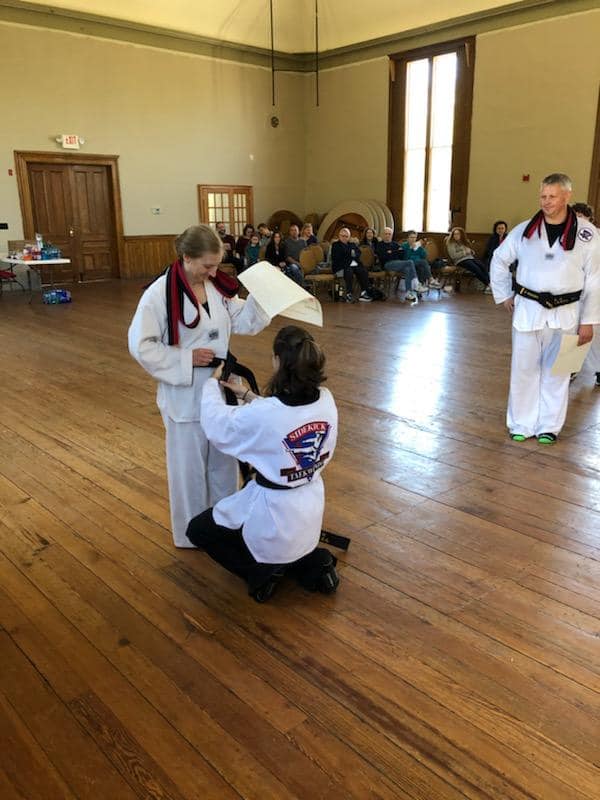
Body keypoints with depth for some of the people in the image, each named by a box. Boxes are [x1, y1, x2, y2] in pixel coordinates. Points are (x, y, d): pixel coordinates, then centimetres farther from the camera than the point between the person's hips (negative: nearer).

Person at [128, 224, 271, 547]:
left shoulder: (217, 286, 0)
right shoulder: (160, 294, -19)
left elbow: (243, 321, 7)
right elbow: (140, 345, -18)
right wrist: (186, 358, -21)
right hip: (185, 396, -6)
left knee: (223, 461, 21)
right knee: (189, 468, 10)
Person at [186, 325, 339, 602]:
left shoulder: (261, 415, -31)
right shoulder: (326, 400, -13)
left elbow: (215, 424, -10)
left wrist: (212, 382, 7)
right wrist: (246, 395, 10)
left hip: (274, 518, -6)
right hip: (310, 510, 6)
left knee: (198, 529, 17)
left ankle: (262, 571, 9)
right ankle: (311, 562, 18)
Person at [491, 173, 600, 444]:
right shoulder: (524, 231, 0)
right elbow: (499, 260, 14)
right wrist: (504, 295, 11)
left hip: (564, 314, -1)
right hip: (528, 310, 1)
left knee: (556, 372, 10)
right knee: (523, 369, 7)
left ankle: (549, 426, 24)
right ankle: (521, 424, 21)